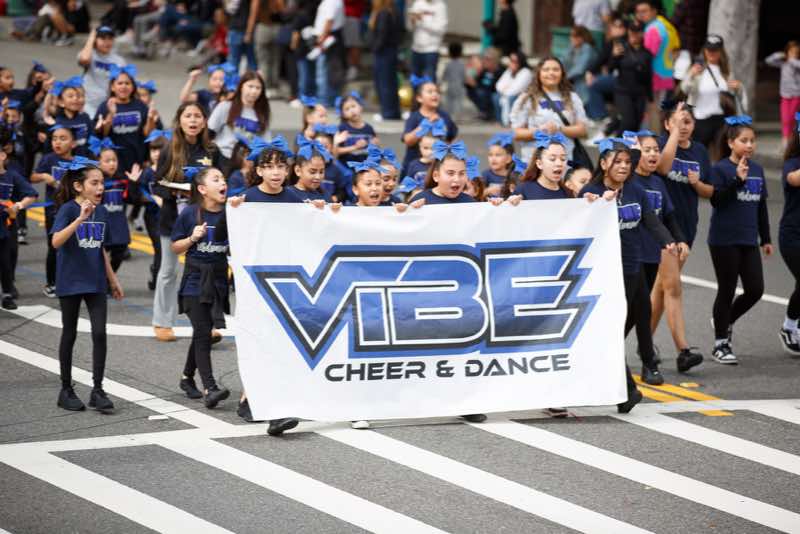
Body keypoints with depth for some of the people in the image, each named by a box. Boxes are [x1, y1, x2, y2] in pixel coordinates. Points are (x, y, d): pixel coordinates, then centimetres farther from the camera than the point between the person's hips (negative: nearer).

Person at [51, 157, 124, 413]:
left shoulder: (100, 211, 6)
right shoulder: (68, 209, -12)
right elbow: (56, 241, -27)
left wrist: (113, 280, 18)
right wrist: (80, 218, -36)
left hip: (96, 283, 4)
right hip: (71, 283, -4)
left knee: (99, 334, -4)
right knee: (69, 334, 6)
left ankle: (98, 390, 1)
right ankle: (66, 390, 17)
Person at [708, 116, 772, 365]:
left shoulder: (757, 169, 9)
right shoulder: (720, 169, -9)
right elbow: (716, 200, -19)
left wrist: (765, 239, 18)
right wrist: (738, 180, -28)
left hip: (748, 240, 6)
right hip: (724, 240, -6)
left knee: (755, 289, 2)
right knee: (727, 291, 2)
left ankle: (725, 321, 28)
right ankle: (720, 344, 15)